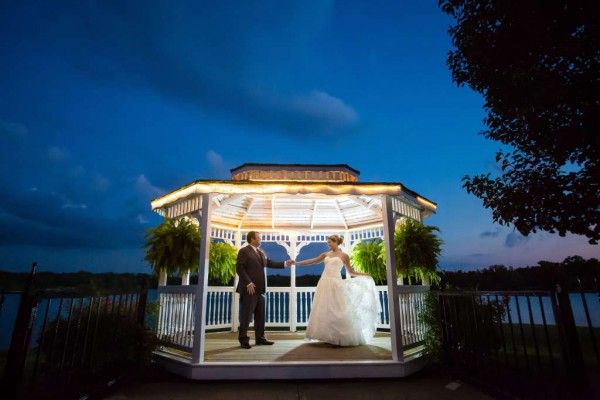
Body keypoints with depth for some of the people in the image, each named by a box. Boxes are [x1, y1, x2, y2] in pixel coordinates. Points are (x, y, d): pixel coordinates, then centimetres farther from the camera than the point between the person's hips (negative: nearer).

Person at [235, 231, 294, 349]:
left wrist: (285, 263, 13)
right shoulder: (244, 251, -8)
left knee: (260, 315, 13)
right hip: (249, 289, -8)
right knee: (246, 315, 1)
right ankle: (243, 340, 12)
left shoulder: (261, 252, 16)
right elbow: (239, 268, -14)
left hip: (260, 289, 8)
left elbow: (269, 263, 18)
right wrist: (248, 283, -21)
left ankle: (260, 338, 24)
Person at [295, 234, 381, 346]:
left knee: (337, 310, -6)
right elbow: (313, 261, 15)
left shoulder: (344, 255, 3)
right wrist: (297, 263, 13)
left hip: (335, 283, -4)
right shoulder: (326, 254, 12)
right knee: (324, 309, 4)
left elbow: (351, 272, 9)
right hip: (325, 283, 5)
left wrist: (366, 275, 2)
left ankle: (342, 337, 5)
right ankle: (329, 336, 12)